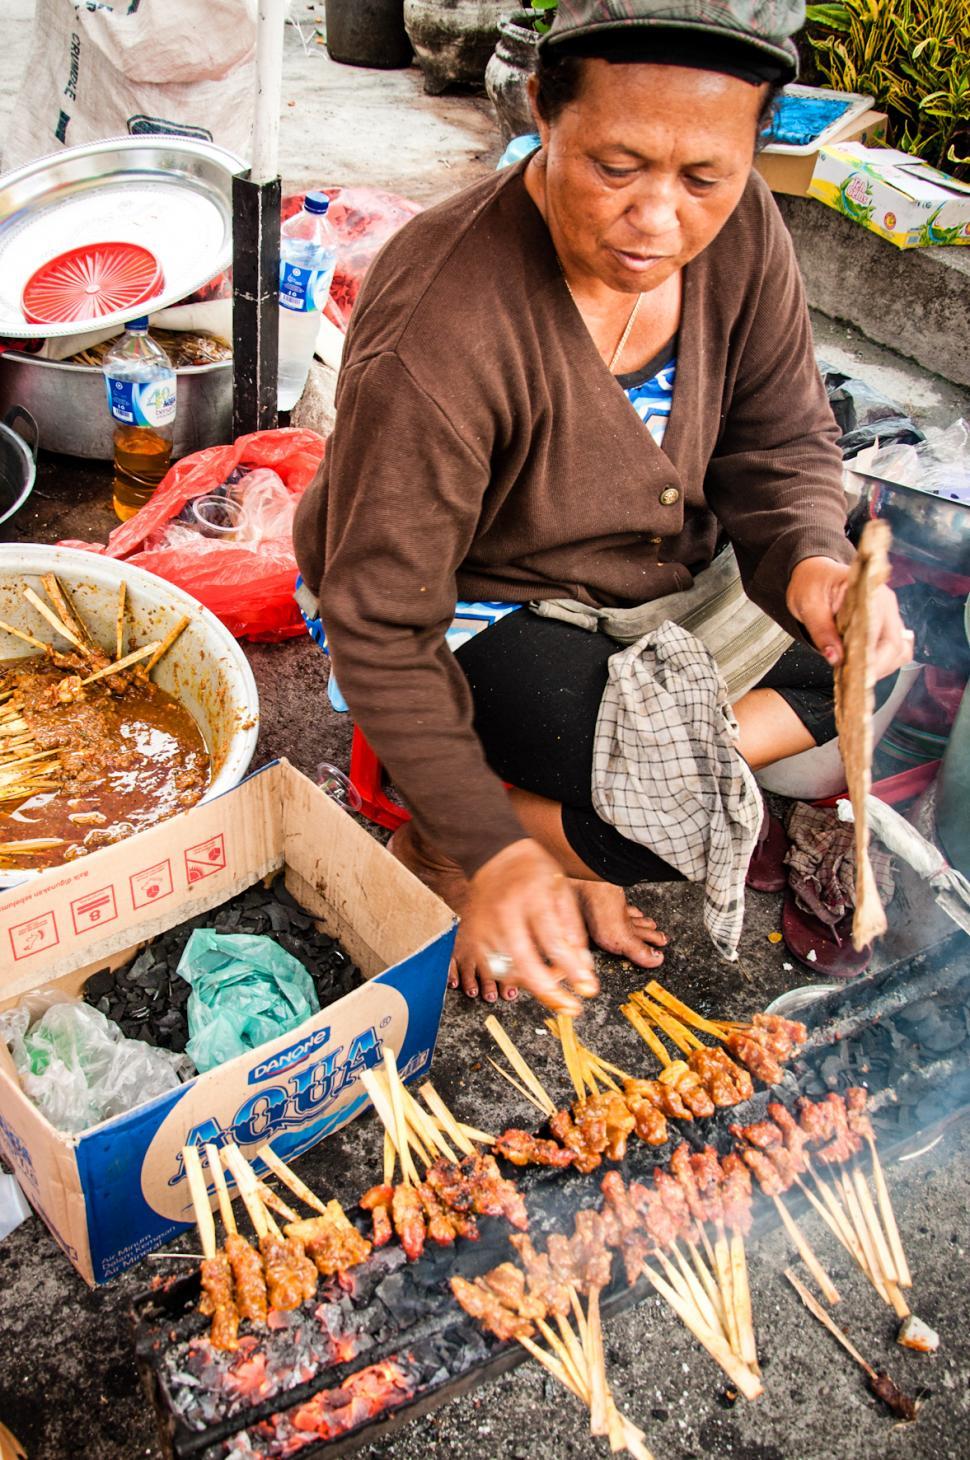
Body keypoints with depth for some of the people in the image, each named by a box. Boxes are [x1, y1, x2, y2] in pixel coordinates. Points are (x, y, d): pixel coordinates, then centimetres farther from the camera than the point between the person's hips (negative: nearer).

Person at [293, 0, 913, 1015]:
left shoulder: (739, 230, -15)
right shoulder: (437, 336, -33)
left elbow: (780, 443, -3)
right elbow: (381, 627, -28)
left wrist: (811, 560, -26)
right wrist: (490, 852, -32)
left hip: (661, 577, 8)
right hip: (485, 611, -7)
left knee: (899, 655, -3)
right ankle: (444, 849, 2)